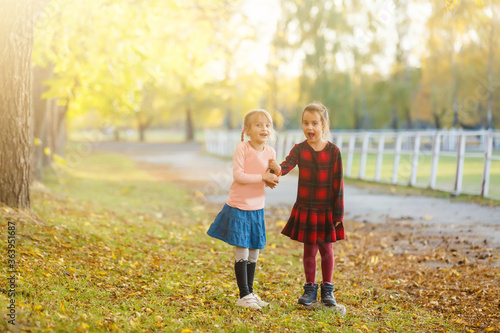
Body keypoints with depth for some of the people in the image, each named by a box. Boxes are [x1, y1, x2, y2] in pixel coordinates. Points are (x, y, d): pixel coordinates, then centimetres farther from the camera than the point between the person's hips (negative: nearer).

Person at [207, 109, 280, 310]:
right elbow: (238, 175, -21)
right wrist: (262, 177, -23)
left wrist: (272, 179, -9)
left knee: (254, 252, 12)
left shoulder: (270, 152, 2)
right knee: (242, 251, -4)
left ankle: (250, 292, 25)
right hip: (238, 207, -6)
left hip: (257, 208, 6)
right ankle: (244, 296, 3)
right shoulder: (242, 149, -15)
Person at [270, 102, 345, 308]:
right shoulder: (300, 149, -2)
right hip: (304, 209, 1)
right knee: (309, 249, 8)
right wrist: (278, 168, -44)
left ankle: (327, 289, 23)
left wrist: (338, 212, -5)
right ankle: (310, 289, 20)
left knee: (326, 248, 9)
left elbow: (338, 183, -4)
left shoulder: (333, 151, -5)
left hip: (326, 210, -1)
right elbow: (288, 164, -19)